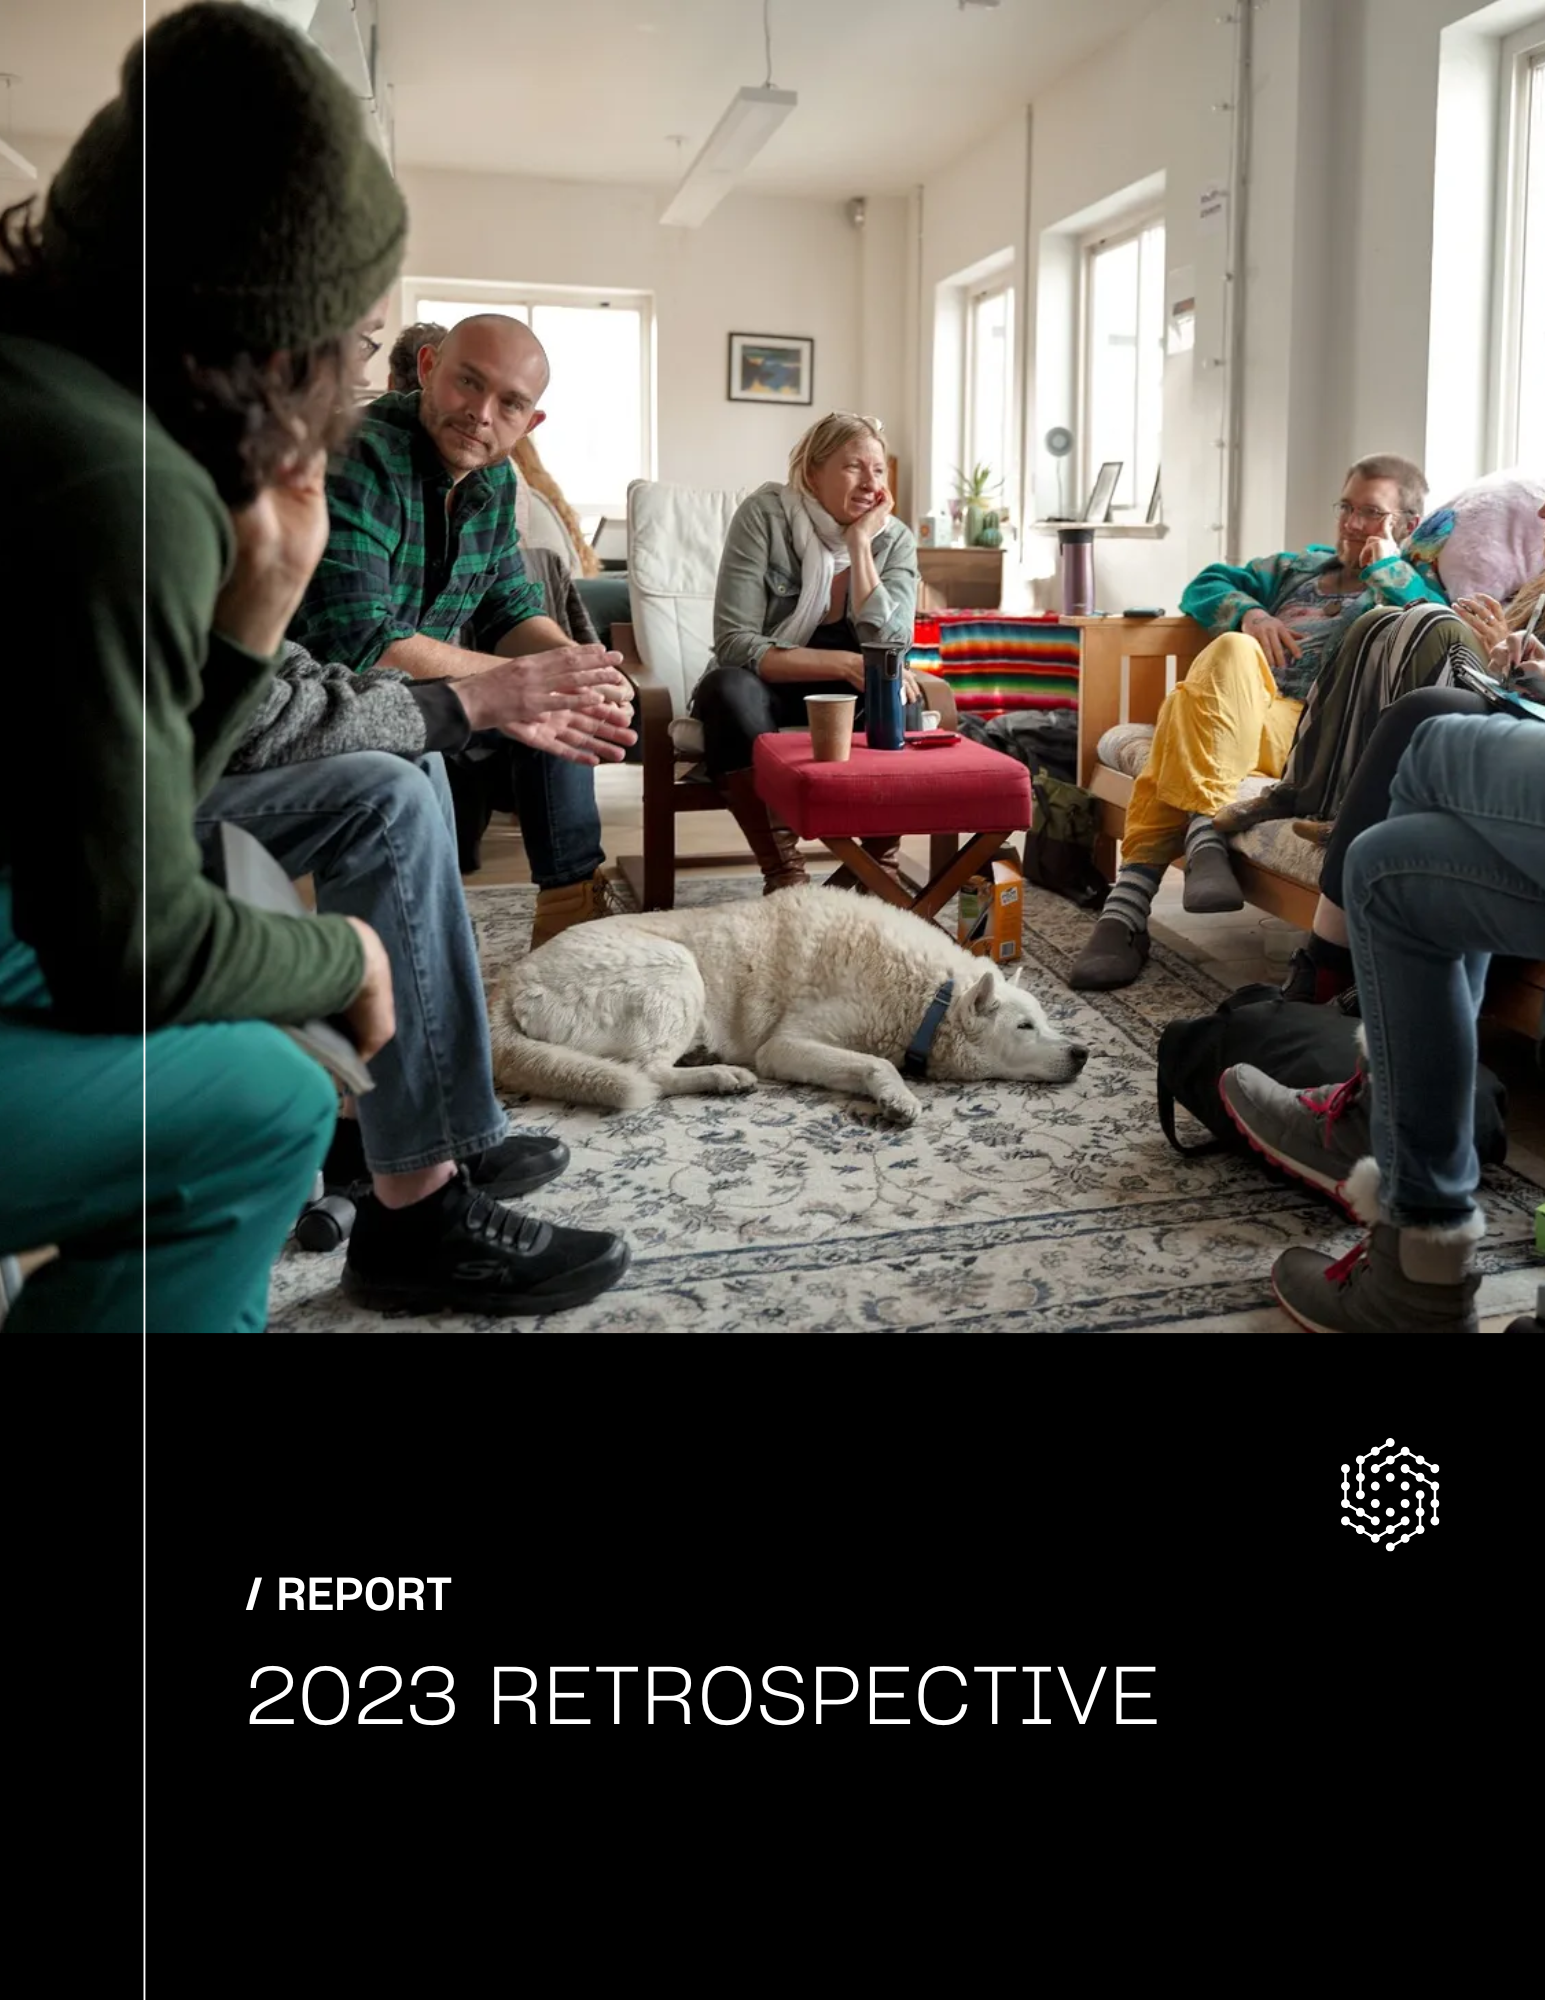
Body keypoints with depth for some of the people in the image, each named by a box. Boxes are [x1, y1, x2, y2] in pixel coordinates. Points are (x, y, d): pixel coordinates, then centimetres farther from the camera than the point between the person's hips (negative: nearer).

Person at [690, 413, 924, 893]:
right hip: (768, 687, -2)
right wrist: (844, 664, -31)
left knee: (899, 697, -30)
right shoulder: (764, 515, -13)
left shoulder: (895, 540, -4)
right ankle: (782, 873, -32)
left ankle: (879, 866, -16)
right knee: (728, 689, -36)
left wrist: (860, 543, -20)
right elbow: (735, 645, -22)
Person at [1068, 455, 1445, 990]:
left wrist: (1385, 564, 3)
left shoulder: (1411, 589, 21)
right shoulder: (1302, 566, 38)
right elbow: (1205, 586, 31)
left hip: (1302, 726, -4)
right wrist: (1249, 612, 11)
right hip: (1228, 715, 4)